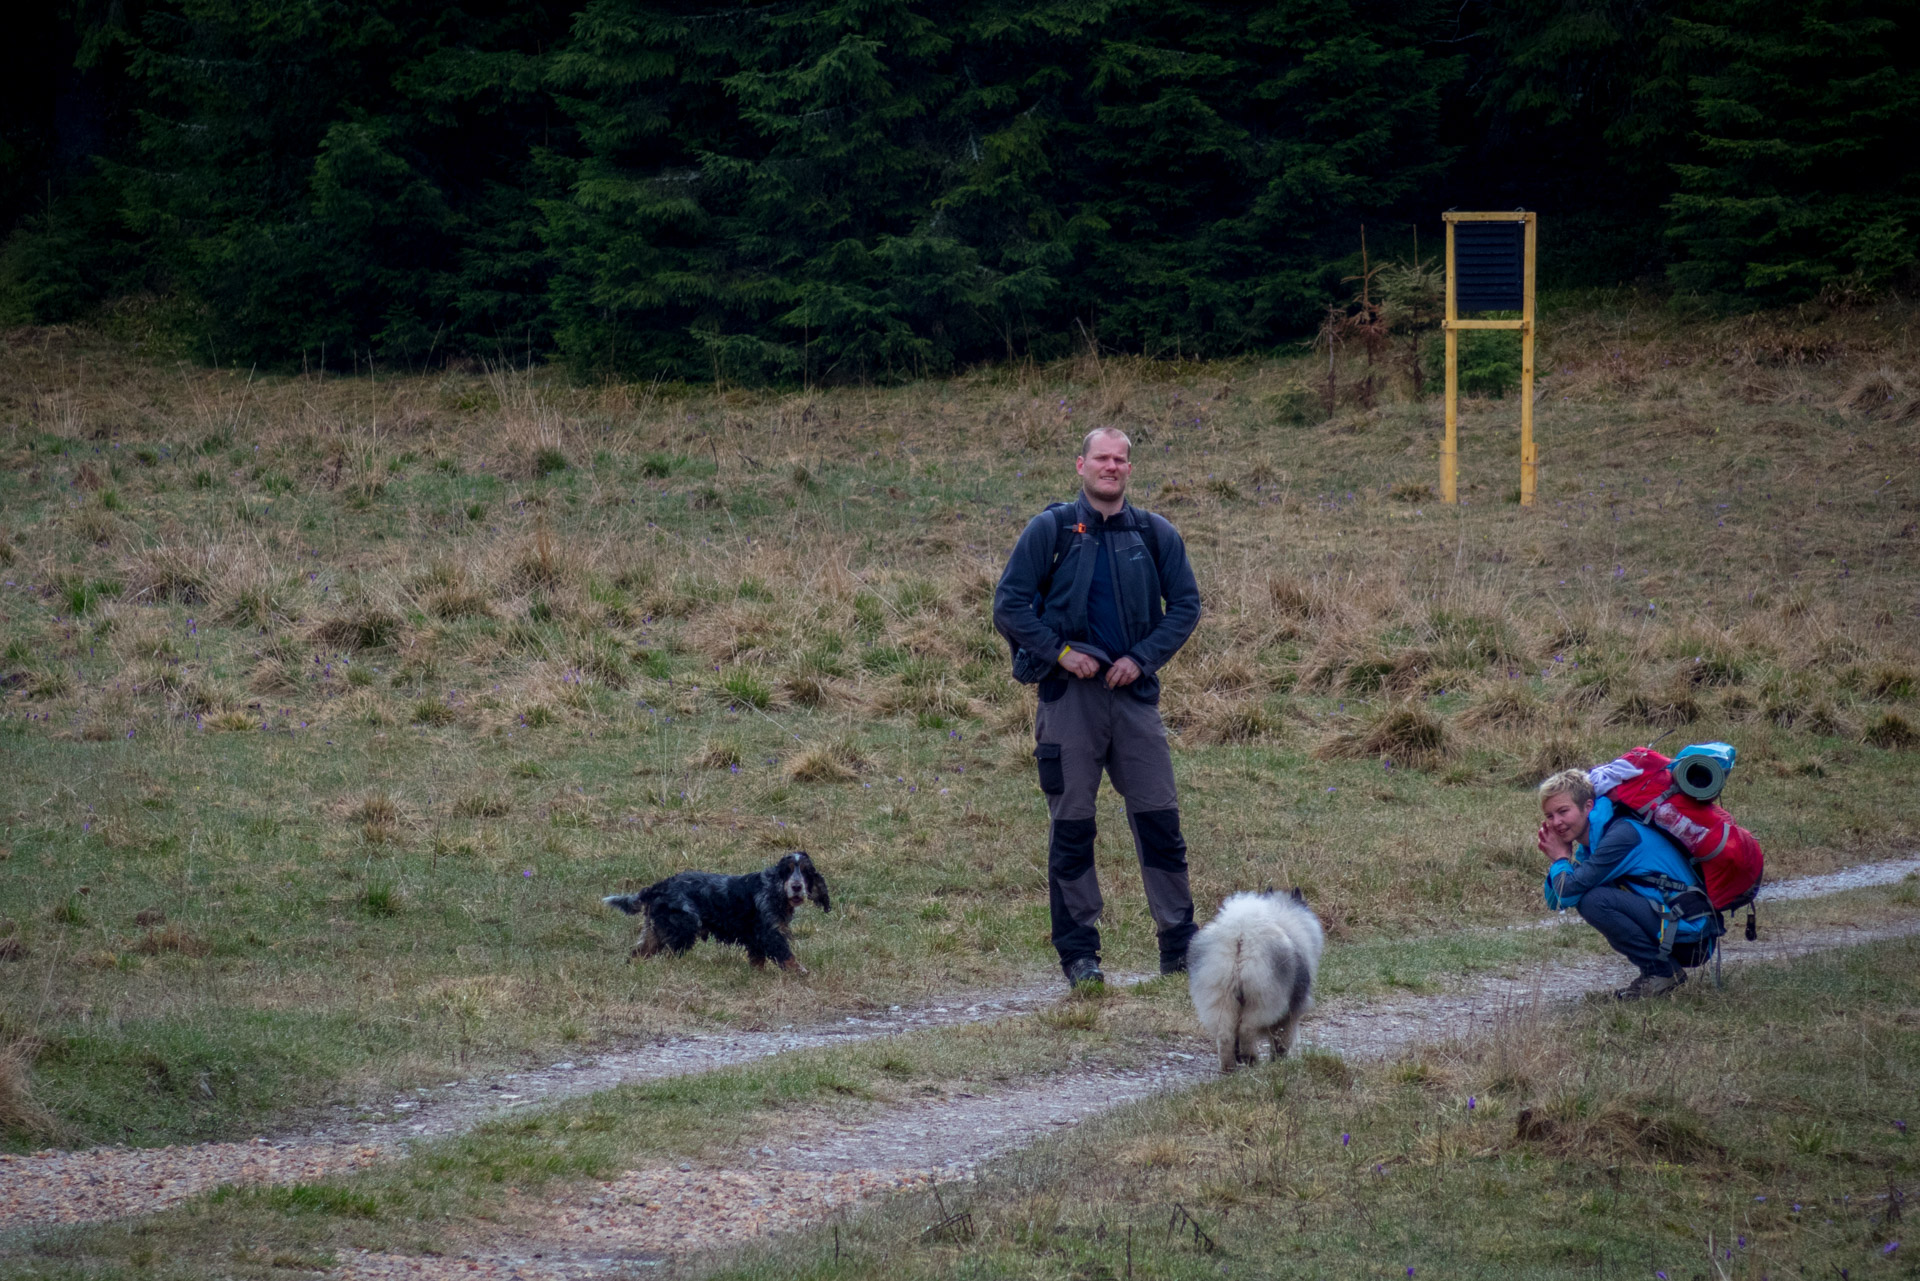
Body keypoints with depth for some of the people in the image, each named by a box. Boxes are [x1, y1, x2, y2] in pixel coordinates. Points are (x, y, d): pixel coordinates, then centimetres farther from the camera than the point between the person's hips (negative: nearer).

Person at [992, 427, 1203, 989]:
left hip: (1133, 691, 2)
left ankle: (1179, 943, 7)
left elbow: (1185, 604, 10)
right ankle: (1078, 952, 8)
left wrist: (1143, 657, -3)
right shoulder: (1049, 531, 1)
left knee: (1159, 821, 0)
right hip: (1069, 691, -2)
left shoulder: (1155, 535, 8)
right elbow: (1009, 604, 0)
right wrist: (1059, 651, -10)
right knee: (1072, 827, 1)